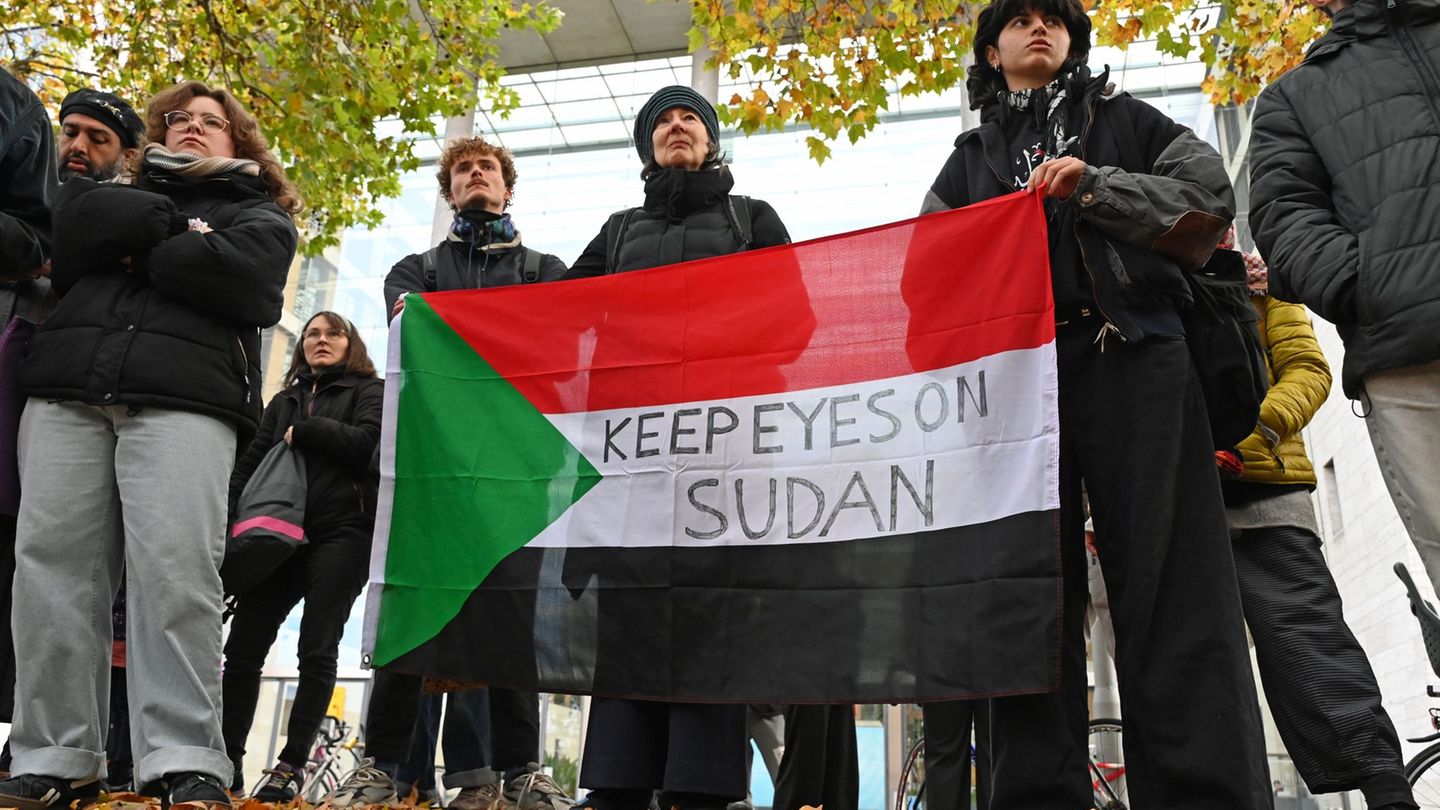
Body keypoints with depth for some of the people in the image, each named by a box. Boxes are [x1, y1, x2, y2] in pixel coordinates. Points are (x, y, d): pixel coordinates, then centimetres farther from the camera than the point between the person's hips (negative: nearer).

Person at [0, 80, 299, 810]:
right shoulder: (125, 193, 30)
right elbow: (74, 229, 7)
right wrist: (173, 229, 4)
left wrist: (138, 252, 9)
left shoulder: (257, 214, 22)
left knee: (174, 572, -17)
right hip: (66, 389, 4)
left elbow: (237, 274, -1)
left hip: (185, 397, -3)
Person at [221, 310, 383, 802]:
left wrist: (304, 432, -2)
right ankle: (227, 761, 2)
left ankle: (291, 765, -5)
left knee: (316, 650, -7)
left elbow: (369, 444, -8)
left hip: (342, 532, -5)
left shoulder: (370, 391, 11)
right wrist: (225, 517, 3)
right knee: (243, 645, -3)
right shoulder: (285, 401, 24)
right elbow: (250, 465, 17)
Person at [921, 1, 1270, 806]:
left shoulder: (1123, 120, 22)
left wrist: (1093, 188, -4)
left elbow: (1212, 197, 8)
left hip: (1133, 362, -1)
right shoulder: (970, 159, 26)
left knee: (1174, 590, -9)